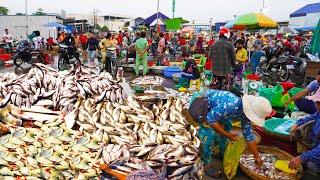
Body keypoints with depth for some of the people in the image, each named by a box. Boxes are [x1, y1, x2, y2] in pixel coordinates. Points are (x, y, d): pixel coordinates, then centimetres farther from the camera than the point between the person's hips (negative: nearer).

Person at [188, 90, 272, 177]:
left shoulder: (246, 112, -10)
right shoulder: (229, 105, -38)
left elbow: (249, 136, 1)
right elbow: (210, 119, -30)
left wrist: (257, 157, 6)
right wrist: (226, 134, -24)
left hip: (215, 107, 8)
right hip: (202, 106, -8)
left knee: (227, 127, 14)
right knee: (209, 134, -19)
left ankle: (220, 153, 35)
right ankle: (205, 164, 0)